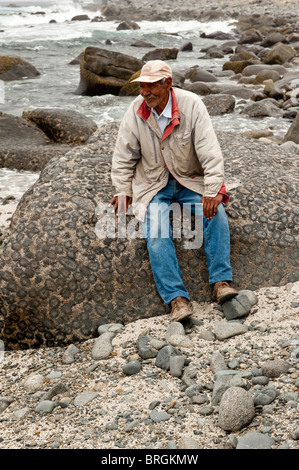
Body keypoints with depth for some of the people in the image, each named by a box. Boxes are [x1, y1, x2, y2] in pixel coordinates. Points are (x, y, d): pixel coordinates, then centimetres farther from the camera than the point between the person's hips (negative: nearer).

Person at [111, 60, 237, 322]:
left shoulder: (191, 105, -13)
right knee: (156, 231, -25)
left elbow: (210, 151, -15)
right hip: (154, 185, 0)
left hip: (190, 180, 0)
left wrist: (213, 191, -23)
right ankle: (177, 298, -29)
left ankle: (221, 281, -22)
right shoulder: (136, 110, -6)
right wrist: (122, 190, -4)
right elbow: (124, 155, 5)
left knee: (216, 213, -27)